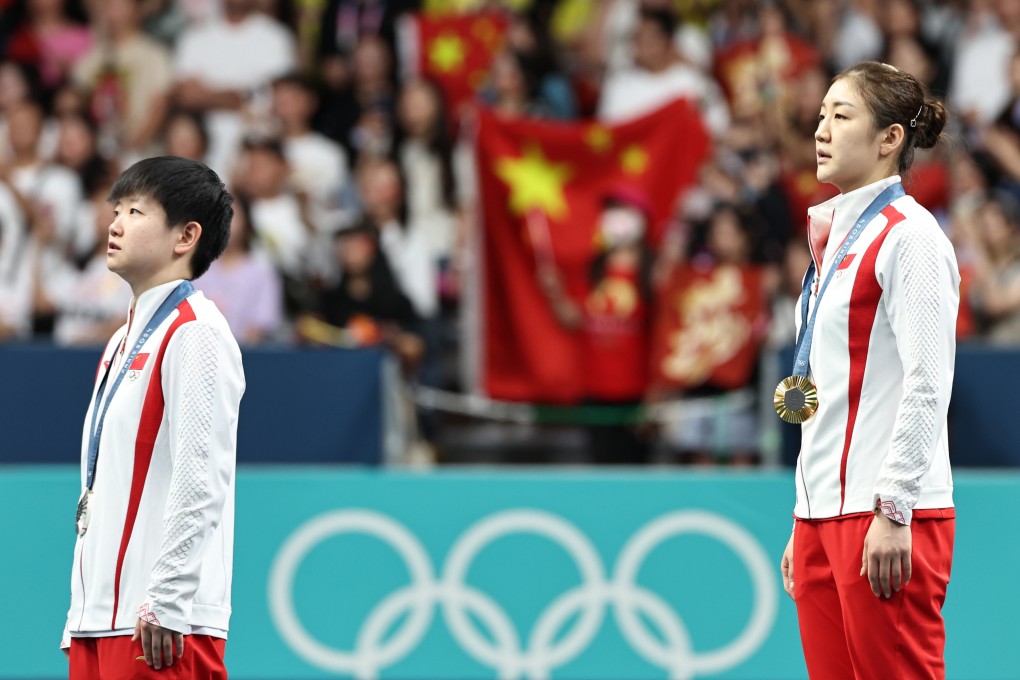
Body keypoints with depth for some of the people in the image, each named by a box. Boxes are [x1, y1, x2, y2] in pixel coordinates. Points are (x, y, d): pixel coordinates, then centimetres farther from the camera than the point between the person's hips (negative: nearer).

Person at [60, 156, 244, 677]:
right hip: (99, 619, 9)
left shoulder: (195, 335, -8)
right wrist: (82, 614, 19)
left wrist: (166, 605, -20)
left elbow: (202, 482, -16)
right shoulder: (123, 342, 21)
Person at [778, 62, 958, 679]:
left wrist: (892, 513, -19)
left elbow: (928, 386, -15)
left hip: (887, 515, -9)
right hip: (825, 512, 9)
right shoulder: (837, 234, 19)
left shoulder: (910, 237, -8)